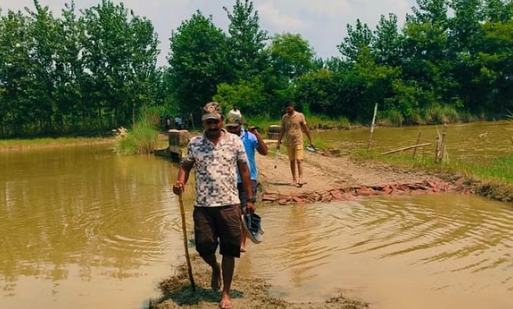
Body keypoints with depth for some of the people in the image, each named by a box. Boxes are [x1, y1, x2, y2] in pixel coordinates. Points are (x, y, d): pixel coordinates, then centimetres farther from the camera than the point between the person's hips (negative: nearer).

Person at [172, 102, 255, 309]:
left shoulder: (234, 142, 0)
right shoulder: (194, 143, 2)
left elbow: (244, 170, 5)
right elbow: (186, 166, 10)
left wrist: (250, 199, 3)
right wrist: (180, 183, -12)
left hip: (229, 204, -1)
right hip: (203, 205, 1)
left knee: (229, 249, 5)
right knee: (203, 245, 1)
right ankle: (215, 268, 37)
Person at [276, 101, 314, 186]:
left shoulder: (300, 116, -4)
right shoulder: (284, 117, 5)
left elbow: (306, 129, 1)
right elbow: (282, 130, 9)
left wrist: (311, 141, 1)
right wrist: (279, 142, 4)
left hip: (298, 142, -3)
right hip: (289, 143, 4)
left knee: (299, 160, -13)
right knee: (292, 161, 8)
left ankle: (301, 178, -16)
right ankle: (294, 179, 16)